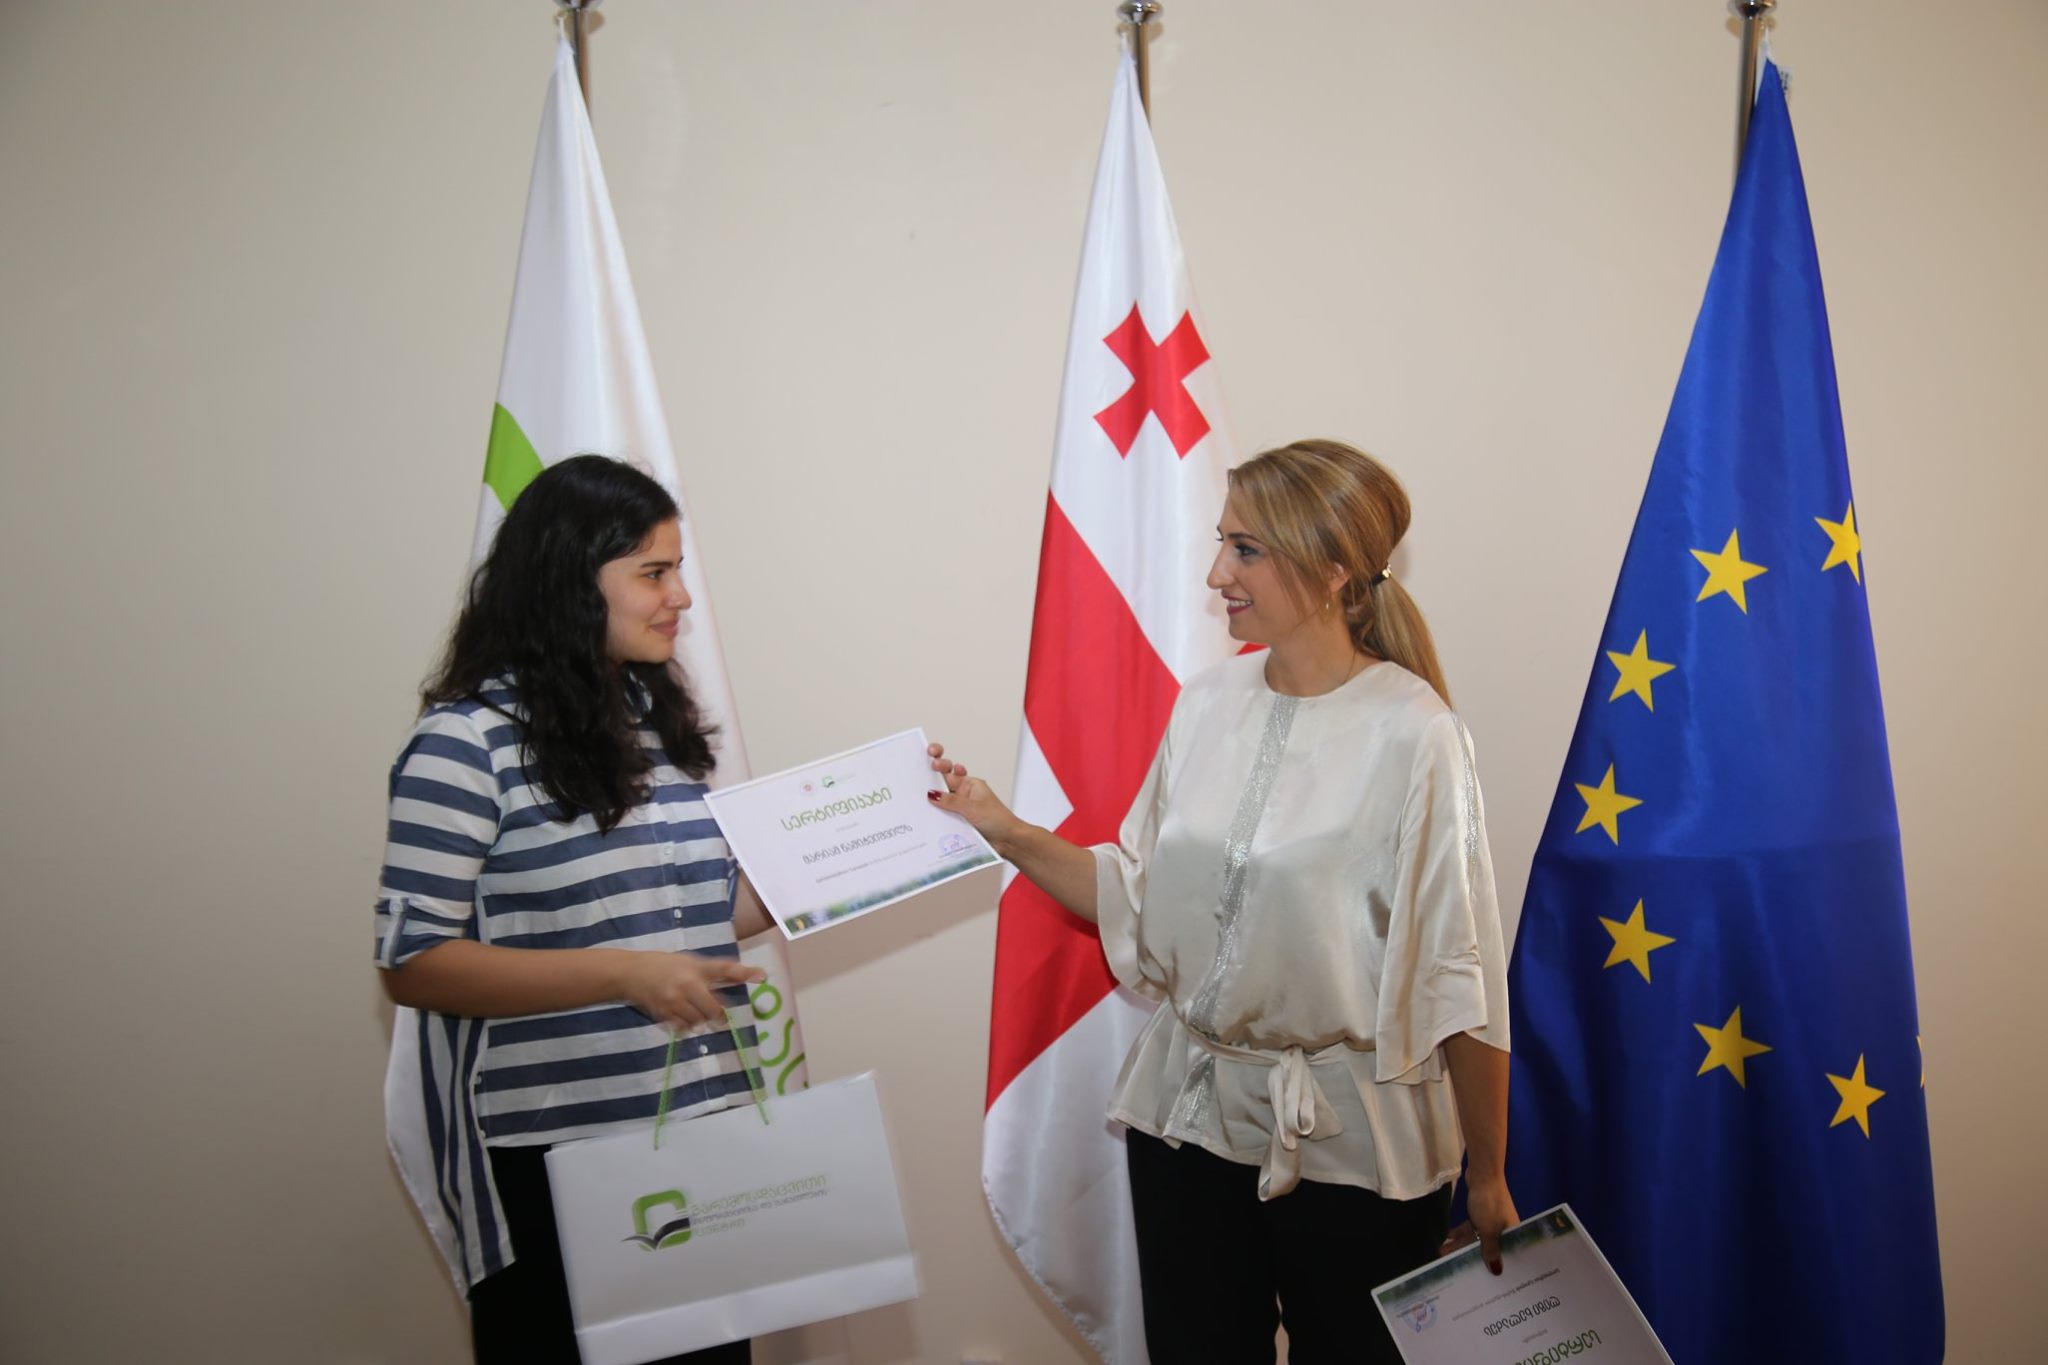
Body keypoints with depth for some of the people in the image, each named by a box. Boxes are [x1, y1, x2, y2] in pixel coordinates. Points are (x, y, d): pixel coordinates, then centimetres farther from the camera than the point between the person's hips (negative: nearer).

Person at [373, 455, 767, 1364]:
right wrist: (624, 973, -24)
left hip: (702, 1128, 7)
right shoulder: (467, 739, -12)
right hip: (549, 1161, -6)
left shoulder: (658, 716, 9)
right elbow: (412, 963, -15)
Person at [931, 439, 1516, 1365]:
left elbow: (1458, 974, -14)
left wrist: (1488, 1178, -9)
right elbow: (1141, 898, 7)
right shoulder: (1209, 703, 2)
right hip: (1189, 1116, 5)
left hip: (1351, 1146, -5)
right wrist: (1008, 834, -3)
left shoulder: (1410, 734, -16)